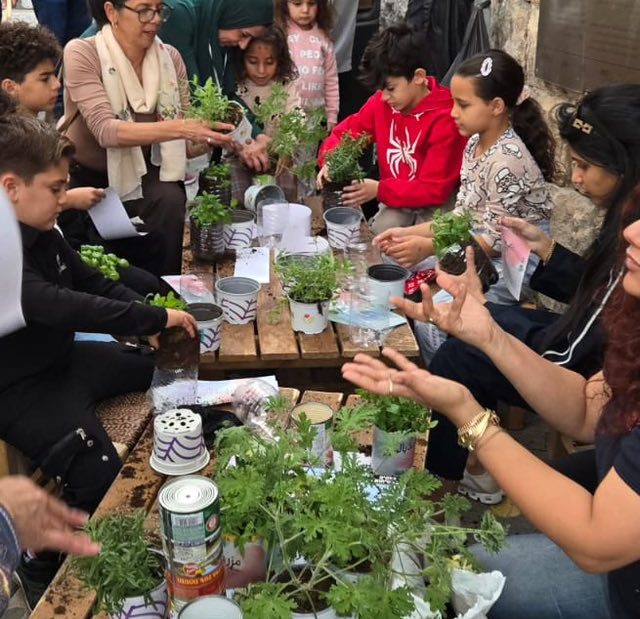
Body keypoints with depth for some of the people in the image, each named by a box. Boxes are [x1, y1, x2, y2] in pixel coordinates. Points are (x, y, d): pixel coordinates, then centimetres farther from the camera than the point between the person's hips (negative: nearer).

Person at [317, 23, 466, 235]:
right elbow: (346, 131, 10)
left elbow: (435, 190, -21)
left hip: (436, 205, -4)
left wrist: (379, 190, -25)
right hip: (394, 201, 4)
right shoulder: (381, 103, -4)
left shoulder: (445, 118, -22)